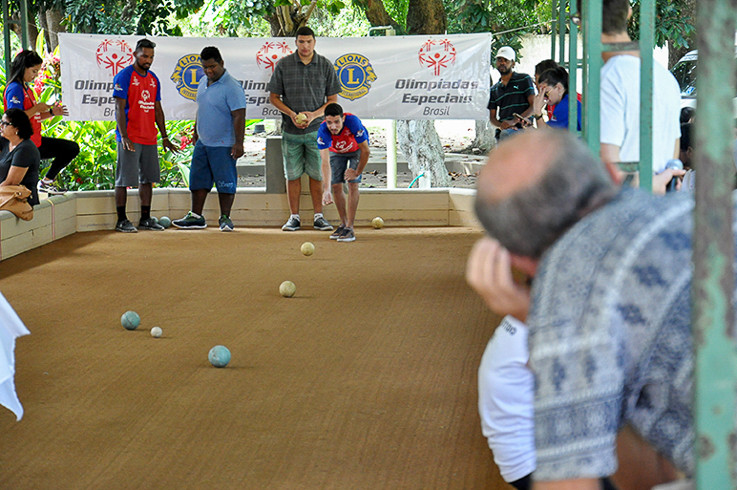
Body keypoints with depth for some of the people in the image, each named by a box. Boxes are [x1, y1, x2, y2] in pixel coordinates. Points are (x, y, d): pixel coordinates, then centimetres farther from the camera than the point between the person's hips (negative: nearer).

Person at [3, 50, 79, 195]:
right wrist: (37, 108, -19)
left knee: (72, 148, 11)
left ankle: (46, 182, 11)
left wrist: (51, 112, 8)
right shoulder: (14, 89, -16)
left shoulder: (27, 88, 15)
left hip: (36, 141, 10)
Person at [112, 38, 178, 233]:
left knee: (148, 178, 9)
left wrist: (164, 137, 14)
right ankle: (121, 220, 3)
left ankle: (145, 219, 16)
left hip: (149, 138, 7)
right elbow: (120, 109, -12)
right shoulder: (124, 77, -7)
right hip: (130, 138, -7)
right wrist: (123, 136, -20)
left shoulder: (153, 79, 14)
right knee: (124, 180, -3)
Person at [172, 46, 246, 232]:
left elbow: (239, 117, -18)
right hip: (203, 142, 8)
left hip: (223, 145, -8)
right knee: (198, 179, 9)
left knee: (225, 182, -1)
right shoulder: (203, 83, 11)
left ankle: (225, 218, 8)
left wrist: (238, 143, -22)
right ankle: (196, 217, 16)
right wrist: (196, 134, 24)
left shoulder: (231, 87, -15)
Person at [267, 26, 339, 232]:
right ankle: (294, 217, 12)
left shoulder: (325, 66, 1)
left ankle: (318, 216, 10)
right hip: (291, 130, 0)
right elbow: (273, 96, 5)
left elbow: (333, 99, 5)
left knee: (316, 174, 2)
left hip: (316, 129, 0)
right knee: (293, 175, 4)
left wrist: (314, 115, -11)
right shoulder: (283, 65, 1)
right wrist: (291, 114, -11)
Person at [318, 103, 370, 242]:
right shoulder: (323, 131, -36)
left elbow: (366, 151, -29)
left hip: (357, 149, -2)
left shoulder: (352, 121, -41)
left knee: (352, 184, -15)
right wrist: (326, 190, -51)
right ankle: (343, 224, 13)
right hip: (336, 151, 2)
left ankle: (350, 228, -14)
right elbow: (325, 162, -42)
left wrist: (357, 172, -19)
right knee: (336, 185, -4)